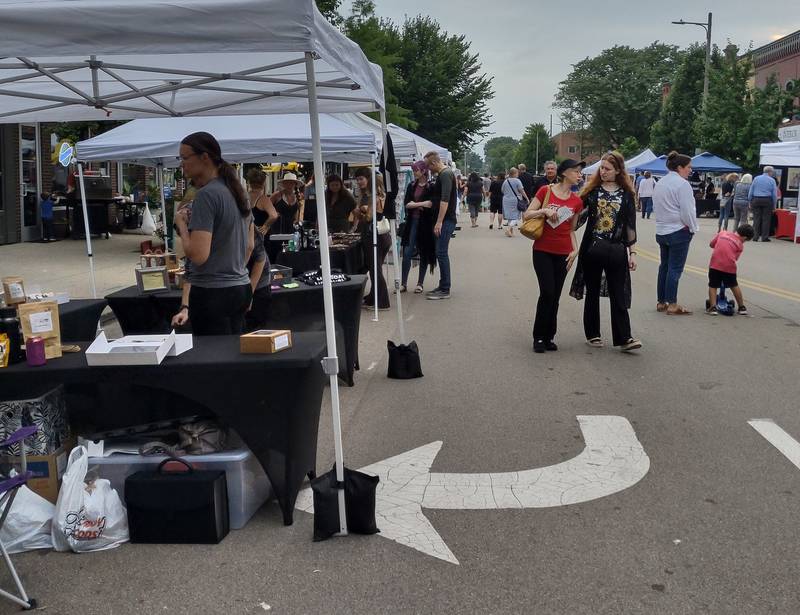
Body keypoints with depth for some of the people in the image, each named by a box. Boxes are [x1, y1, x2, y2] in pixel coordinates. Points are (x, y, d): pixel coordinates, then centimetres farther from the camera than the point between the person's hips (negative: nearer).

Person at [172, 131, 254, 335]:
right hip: (241, 288, 9)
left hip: (213, 293, -9)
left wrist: (181, 223, -7)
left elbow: (198, 255, -21)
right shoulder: (237, 190, 11)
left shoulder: (207, 195, -16)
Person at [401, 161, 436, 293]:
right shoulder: (411, 186, 10)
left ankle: (420, 283, 14)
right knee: (407, 253, -4)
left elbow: (432, 204, -9)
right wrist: (422, 204, -11)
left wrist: (414, 205, -9)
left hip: (425, 223, -3)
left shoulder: (431, 187, -3)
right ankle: (404, 283, 0)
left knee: (424, 253, 5)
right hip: (412, 222, 3)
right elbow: (406, 204, 1)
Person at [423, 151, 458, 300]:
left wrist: (439, 222, -23)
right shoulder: (443, 174, 17)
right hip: (445, 220, 10)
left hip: (446, 220, -10)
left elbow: (445, 200, -22)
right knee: (441, 253, 12)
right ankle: (443, 286, 19)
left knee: (441, 253, -9)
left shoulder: (445, 174, -14)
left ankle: (445, 290, -6)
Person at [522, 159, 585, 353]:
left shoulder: (577, 201, 5)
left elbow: (571, 230, 13)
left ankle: (549, 337, 18)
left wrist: (575, 250, 0)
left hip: (563, 254, 4)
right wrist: (544, 211, -20)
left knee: (555, 297, 6)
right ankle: (539, 337, 4)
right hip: (542, 251, -4)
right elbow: (526, 215, -5)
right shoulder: (545, 191, -5)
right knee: (547, 293, -10)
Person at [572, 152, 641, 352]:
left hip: (616, 251, 0)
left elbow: (630, 225, 4)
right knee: (592, 293, 9)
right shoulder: (592, 190, 4)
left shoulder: (626, 194, 3)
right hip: (592, 248, 1)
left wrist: (632, 252, 2)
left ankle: (624, 338, 0)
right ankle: (592, 334, 19)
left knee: (618, 295, -1)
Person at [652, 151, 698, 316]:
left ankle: (661, 302, 18)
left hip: (661, 232, 8)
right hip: (679, 231, -8)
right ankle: (672, 305, -3)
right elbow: (687, 211, -15)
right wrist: (693, 228, -2)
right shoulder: (682, 184, -14)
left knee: (664, 266, 14)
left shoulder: (660, 183, 12)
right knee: (675, 268, -5)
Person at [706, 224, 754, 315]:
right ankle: (742, 307, 28)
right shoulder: (740, 245, 9)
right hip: (729, 266, 0)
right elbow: (735, 258, 5)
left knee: (713, 286, 9)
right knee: (734, 286, 18)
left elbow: (711, 244, 18)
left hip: (715, 264, 0)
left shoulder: (722, 233, 13)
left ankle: (713, 307, -6)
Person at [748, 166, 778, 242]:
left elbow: (750, 191, 7)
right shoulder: (772, 180, 0)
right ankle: (764, 237, 2)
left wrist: (750, 202, 12)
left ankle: (756, 236, 1)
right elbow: (774, 194, 1)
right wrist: (774, 205, 8)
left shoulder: (756, 179, 7)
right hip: (767, 201, -2)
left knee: (756, 219, 3)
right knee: (766, 219, 3)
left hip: (756, 200, 2)